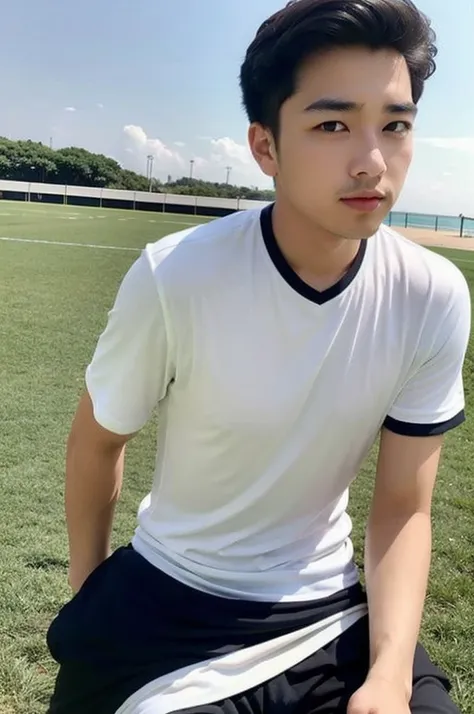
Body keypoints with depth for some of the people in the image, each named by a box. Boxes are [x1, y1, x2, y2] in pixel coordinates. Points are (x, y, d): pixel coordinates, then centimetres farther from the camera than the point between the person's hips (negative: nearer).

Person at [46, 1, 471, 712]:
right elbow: (98, 439, -6)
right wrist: (87, 581, 7)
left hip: (331, 610, 2)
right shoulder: (173, 279, -23)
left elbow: (403, 507, -8)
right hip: (166, 610, -1)